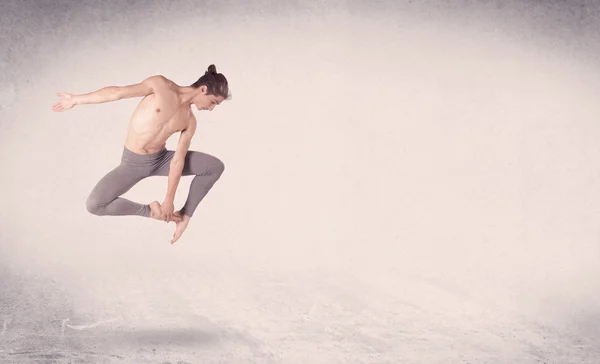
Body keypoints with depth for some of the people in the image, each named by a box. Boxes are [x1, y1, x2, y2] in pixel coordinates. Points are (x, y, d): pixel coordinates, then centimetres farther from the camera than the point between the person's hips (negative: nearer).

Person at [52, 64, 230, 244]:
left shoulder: (189, 121, -7)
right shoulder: (161, 85, -19)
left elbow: (178, 160, -10)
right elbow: (117, 92, -16)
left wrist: (169, 199, -13)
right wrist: (76, 99, -12)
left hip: (161, 159, 4)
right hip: (134, 163, -3)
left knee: (215, 167, -8)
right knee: (94, 205, -22)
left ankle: (185, 215, 3)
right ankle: (149, 210, -3)